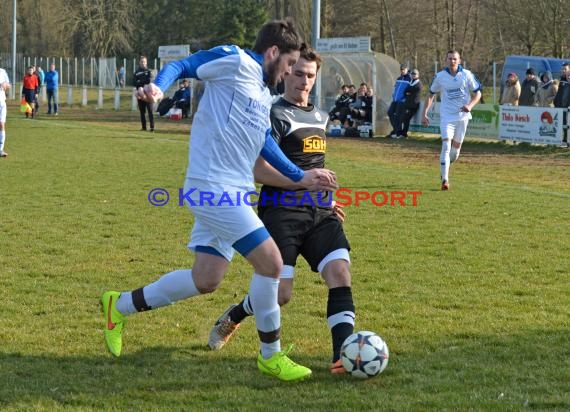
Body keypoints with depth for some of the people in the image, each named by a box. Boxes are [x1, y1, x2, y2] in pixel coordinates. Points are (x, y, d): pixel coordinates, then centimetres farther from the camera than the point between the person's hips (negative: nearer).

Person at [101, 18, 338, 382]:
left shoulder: (264, 94, 21)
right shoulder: (235, 61, -6)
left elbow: (264, 142, 30)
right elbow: (183, 66, -8)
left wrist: (300, 177, 33)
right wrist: (159, 88, -28)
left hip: (228, 192, 10)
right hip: (214, 186, -10)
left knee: (205, 280, 10)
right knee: (270, 261, -10)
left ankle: (120, 306, 25)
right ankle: (271, 356, 4)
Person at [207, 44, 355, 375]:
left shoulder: (320, 117, 19)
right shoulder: (275, 115, -6)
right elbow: (259, 170, -14)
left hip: (319, 212, 7)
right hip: (282, 213, -7)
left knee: (340, 273, -15)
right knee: (281, 293, -9)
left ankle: (344, 355, -21)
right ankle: (233, 318, 23)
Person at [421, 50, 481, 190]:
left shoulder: (467, 75, -4)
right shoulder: (440, 76, -2)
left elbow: (477, 93, 2)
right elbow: (431, 95, 9)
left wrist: (470, 106, -16)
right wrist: (424, 113, 2)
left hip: (462, 116, 1)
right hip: (446, 117, -1)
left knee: (455, 149, 9)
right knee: (446, 146, -15)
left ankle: (445, 166, 37)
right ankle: (445, 180, -16)